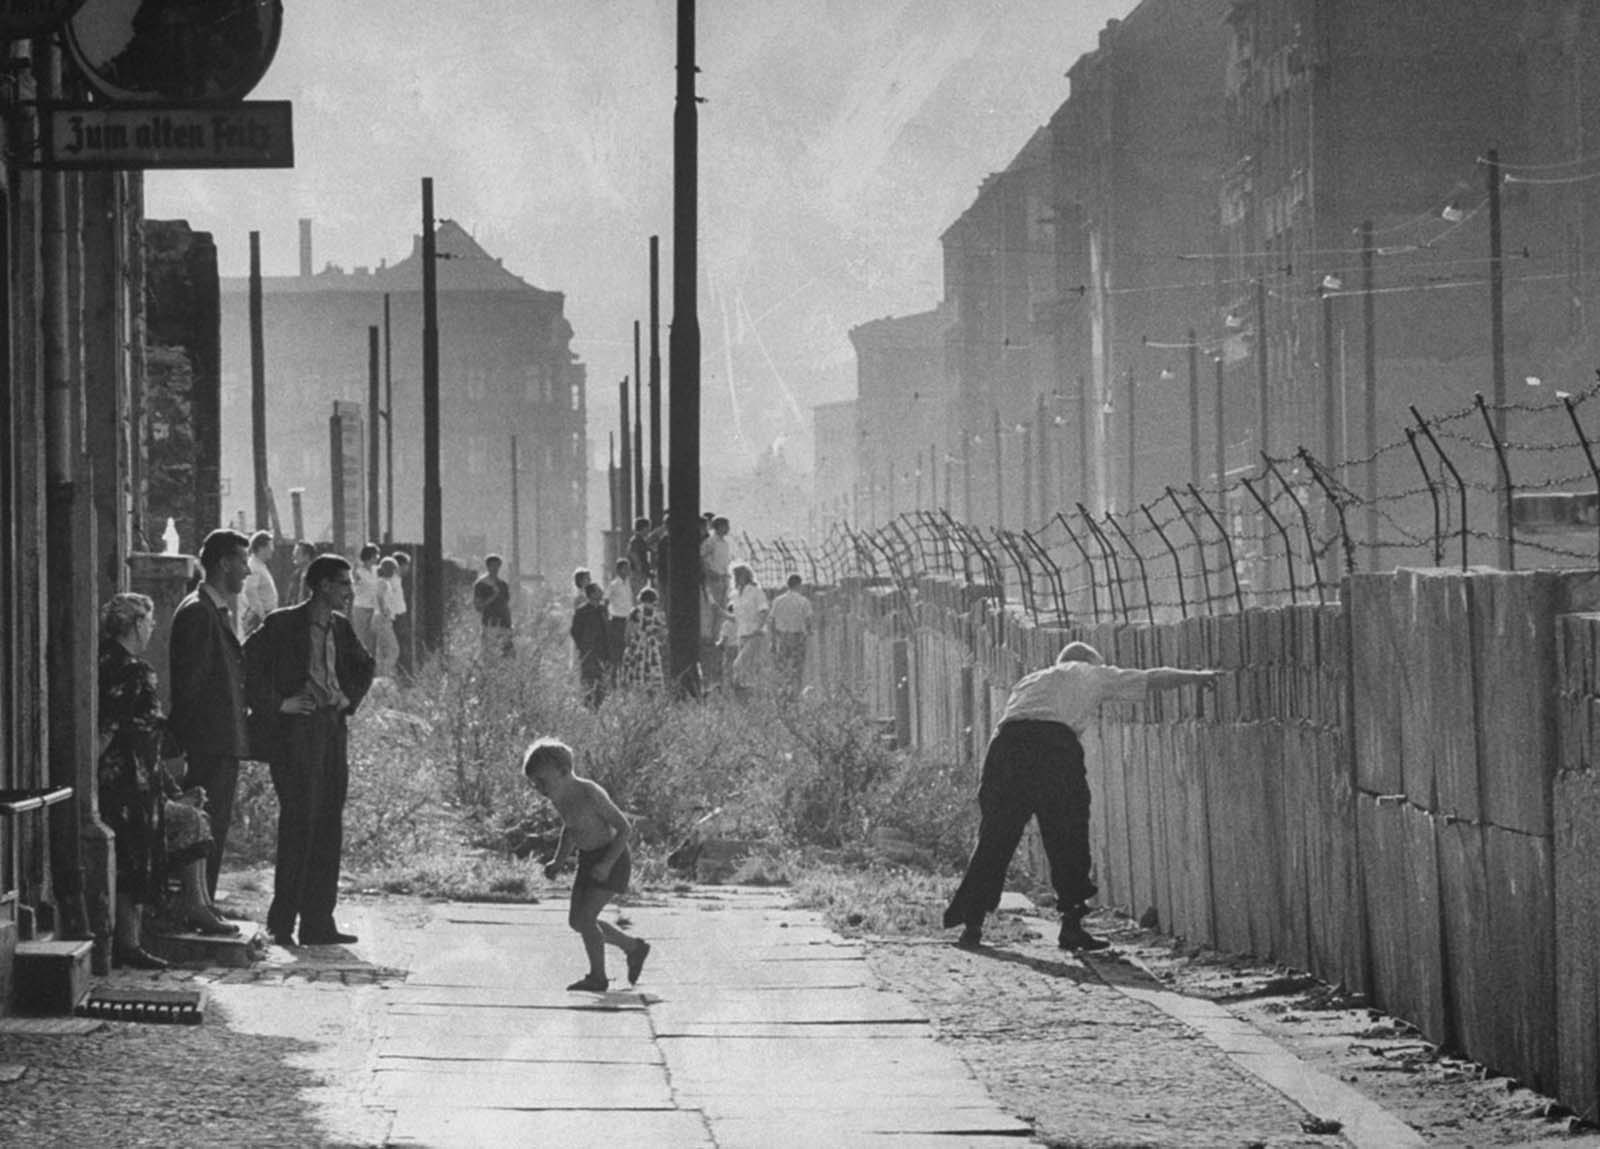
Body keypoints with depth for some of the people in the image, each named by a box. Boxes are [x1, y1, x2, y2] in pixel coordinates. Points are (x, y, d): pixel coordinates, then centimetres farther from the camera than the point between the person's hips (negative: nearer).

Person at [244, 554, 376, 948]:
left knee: (329, 829, 5)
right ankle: (282, 922, -5)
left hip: (333, 728, 7)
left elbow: (364, 666, 30)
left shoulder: (340, 628, 14)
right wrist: (276, 704, -13)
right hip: (296, 729, -7)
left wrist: (350, 698, 14)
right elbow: (248, 663, -12)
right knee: (299, 823, -10)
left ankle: (318, 923, 9)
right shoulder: (283, 624, -6)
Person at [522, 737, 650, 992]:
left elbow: (625, 827, -20)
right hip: (588, 859, 9)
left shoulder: (590, 794, -24)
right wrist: (559, 862, 8)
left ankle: (598, 977, 3)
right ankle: (634, 947, 25)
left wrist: (607, 863, -27)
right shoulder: (558, 798, 0)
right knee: (577, 921, 9)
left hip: (613, 857, -9)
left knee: (585, 917, -14)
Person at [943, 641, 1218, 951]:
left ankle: (971, 924, 3)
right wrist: (1196, 677, 50)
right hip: (1055, 743, -4)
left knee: (994, 840, 7)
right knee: (1068, 842, 5)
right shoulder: (1093, 675, 28)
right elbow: (1154, 679, 34)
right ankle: (1071, 926, 3)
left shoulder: (1030, 681, 37)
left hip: (1007, 741, 4)